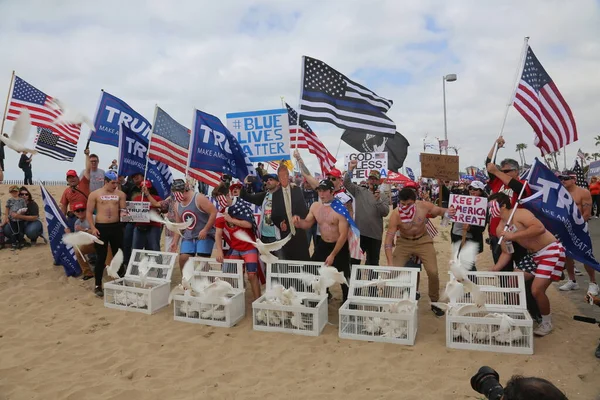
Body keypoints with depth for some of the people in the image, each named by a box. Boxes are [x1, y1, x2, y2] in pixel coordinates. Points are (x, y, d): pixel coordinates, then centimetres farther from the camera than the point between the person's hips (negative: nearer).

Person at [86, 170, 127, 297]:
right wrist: (93, 228, -10)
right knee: (101, 257, 2)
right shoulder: (95, 194, -1)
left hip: (116, 226, 2)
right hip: (101, 227, -2)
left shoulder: (120, 194, 6)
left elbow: (123, 210, 5)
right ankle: (98, 286, 13)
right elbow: (89, 212, 0)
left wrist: (124, 213, -20)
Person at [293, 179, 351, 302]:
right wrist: (298, 221, -16)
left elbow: (343, 235, -21)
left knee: (343, 276, 4)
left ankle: (346, 300, 27)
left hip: (340, 246, -5)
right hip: (323, 244, 6)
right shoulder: (315, 206, -1)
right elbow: (307, 224, 9)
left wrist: (332, 255, -22)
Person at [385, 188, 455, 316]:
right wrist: (390, 264, -35)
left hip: (423, 241, 1)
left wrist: (446, 211, -25)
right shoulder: (395, 216, -27)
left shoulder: (424, 206, -22)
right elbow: (388, 241, -26)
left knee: (433, 272, -10)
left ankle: (434, 303, 15)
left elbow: (439, 211, 1)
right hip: (404, 242, -1)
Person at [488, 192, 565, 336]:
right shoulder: (500, 229, 1)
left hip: (551, 250, -9)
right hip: (534, 254, 9)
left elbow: (540, 228, -38)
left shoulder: (520, 214, -21)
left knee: (536, 290, -15)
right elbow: (506, 253, 6)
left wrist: (514, 235, -36)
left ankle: (547, 323, 11)